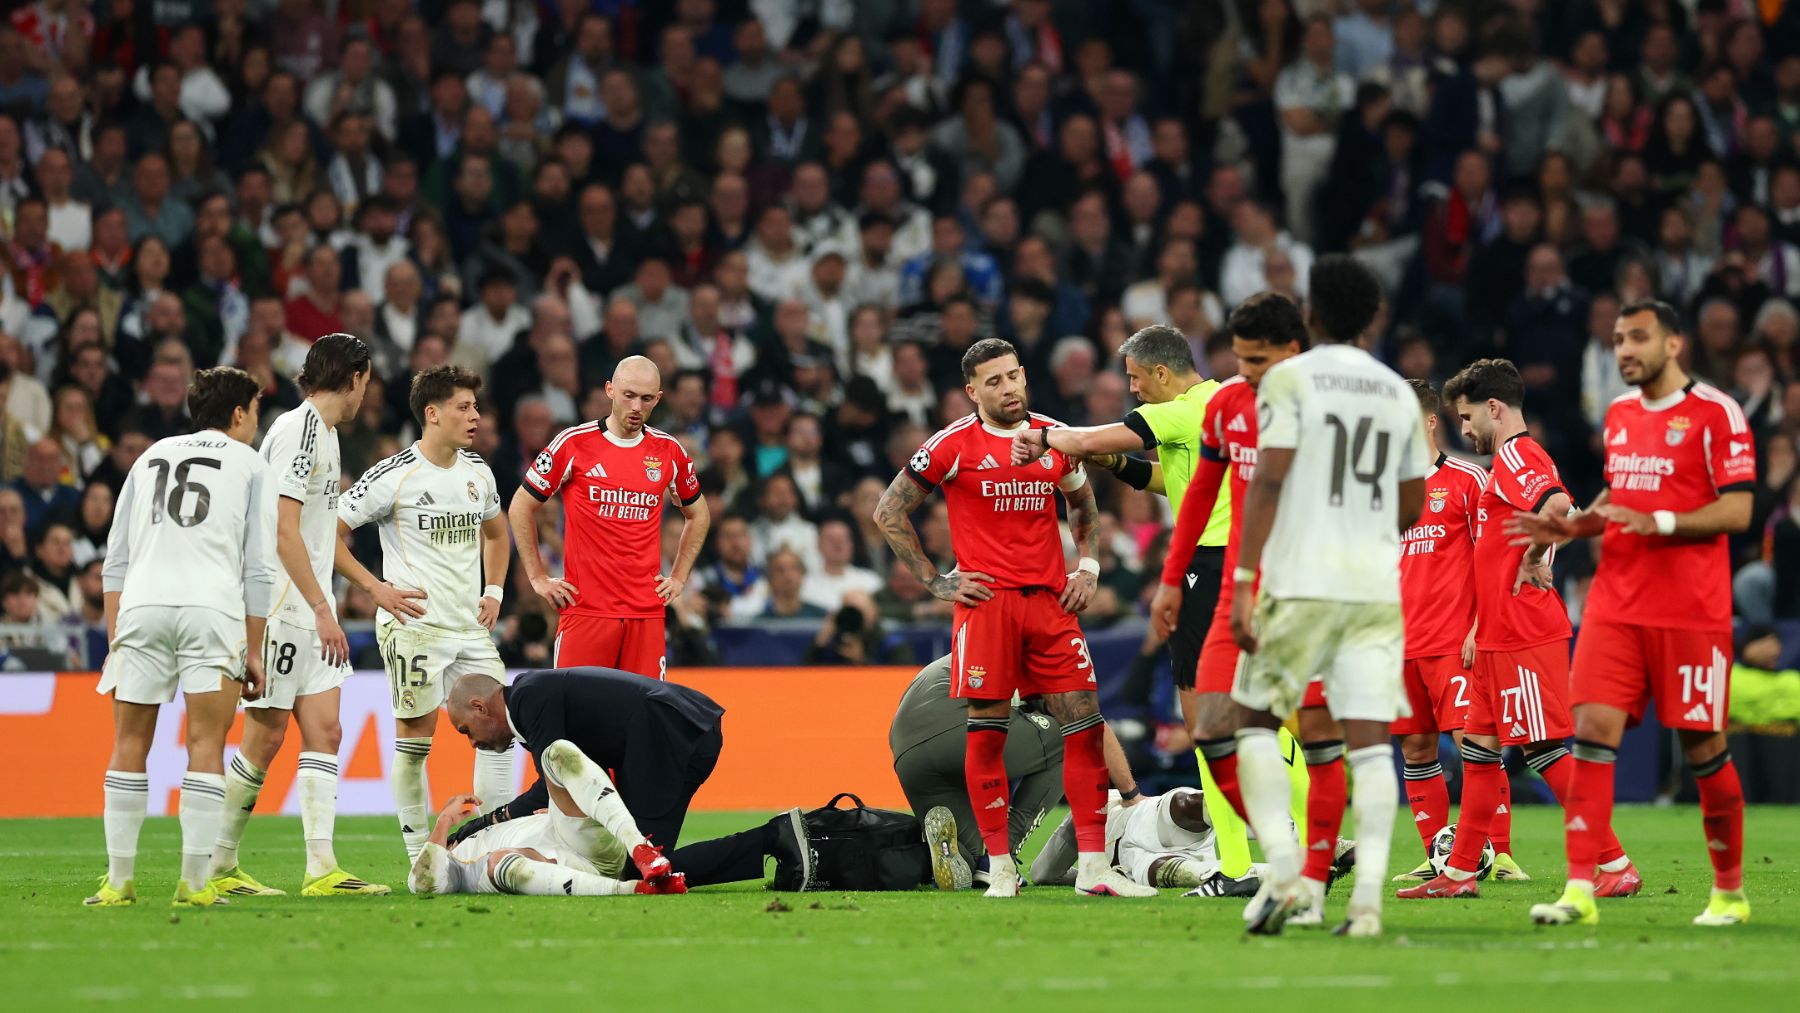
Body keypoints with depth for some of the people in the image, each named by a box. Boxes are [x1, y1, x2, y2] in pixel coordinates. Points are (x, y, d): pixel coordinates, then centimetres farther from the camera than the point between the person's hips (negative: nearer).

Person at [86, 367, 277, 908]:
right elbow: (259, 569, 6)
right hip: (213, 606, -3)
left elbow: (116, 560, 19)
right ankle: (193, 881, -7)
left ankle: (119, 879, 7)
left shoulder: (152, 456, 24)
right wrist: (254, 651, 10)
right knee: (206, 746, -2)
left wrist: (115, 640, 19)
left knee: (130, 743, 8)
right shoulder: (251, 467, 14)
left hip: (140, 605, 3)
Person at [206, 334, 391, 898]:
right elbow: (284, 529, -20)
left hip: (310, 614, 9)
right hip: (282, 611, -9)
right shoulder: (298, 429, -13)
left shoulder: (322, 431, 17)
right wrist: (322, 608, -22)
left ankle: (321, 869, -5)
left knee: (323, 734, 0)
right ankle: (217, 867, 4)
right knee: (265, 740, -5)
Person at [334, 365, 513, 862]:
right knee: (415, 738, -3)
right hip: (413, 624, -6)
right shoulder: (393, 476, -10)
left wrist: (494, 591, 15)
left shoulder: (477, 471, 10)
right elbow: (327, 532, -9)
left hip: (471, 626, 7)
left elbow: (495, 531, 29)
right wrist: (377, 589, -13)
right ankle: (419, 854, 4)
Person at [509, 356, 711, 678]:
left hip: (647, 612, 3)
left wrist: (679, 577, 15)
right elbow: (521, 508, 6)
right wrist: (538, 578, 3)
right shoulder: (573, 443, -2)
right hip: (585, 609, -3)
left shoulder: (669, 451, 8)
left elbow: (698, 515, 25)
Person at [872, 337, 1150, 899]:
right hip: (987, 600, -4)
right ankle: (1000, 869, 3)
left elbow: (1083, 505, 29)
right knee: (986, 731, -3)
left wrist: (1087, 567, 14)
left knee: (1085, 725, -3)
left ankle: (1094, 867, -1)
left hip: (1050, 600, 4)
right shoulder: (954, 445, -2)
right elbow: (889, 513, 4)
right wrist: (936, 581, -1)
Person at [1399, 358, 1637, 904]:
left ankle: (1616, 866, -8)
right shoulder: (1516, 458, 20)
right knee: (1480, 746, 12)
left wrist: (1530, 562, -20)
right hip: (1502, 636, 11)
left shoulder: (1515, 456, -12)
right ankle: (1459, 872, 17)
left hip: (1522, 636, -11)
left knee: (1547, 747, -9)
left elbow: (1558, 504, -33)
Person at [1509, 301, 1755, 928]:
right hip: (1616, 606, 5)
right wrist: (1571, 527, 10)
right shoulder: (1619, 414, 15)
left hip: (1691, 612, -5)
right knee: (1593, 729, -9)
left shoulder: (1716, 414, -6)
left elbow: (1736, 511, -12)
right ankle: (1581, 889, -12)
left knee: (1702, 746, 1)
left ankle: (1730, 891, 17)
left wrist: (1657, 522, -22)